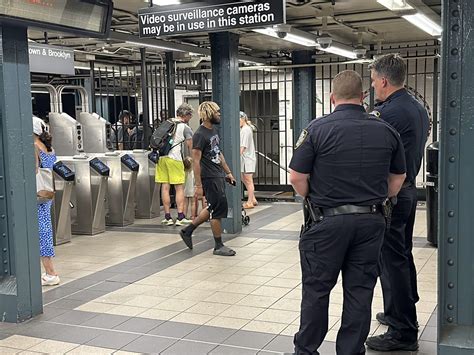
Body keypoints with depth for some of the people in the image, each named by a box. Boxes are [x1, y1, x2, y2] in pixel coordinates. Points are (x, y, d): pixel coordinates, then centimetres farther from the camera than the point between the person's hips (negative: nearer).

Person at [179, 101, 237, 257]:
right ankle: (218, 246, 10)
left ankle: (187, 231, 28)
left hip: (219, 175, 9)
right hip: (209, 178, -9)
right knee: (218, 209, -3)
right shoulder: (200, 135, -15)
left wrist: (228, 172, 21)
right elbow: (196, 161, -18)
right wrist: (198, 186, -20)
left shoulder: (214, 130, 13)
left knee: (213, 209, 16)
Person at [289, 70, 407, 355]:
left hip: (327, 221, -3)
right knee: (360, 291, 11)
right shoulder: (387, 131, 3)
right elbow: (398, 178, 11)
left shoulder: (317, 129, -10)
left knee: (316, 289, 9)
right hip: (371, 221, 3)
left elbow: (297, 177, -10)